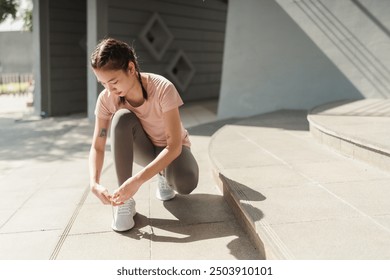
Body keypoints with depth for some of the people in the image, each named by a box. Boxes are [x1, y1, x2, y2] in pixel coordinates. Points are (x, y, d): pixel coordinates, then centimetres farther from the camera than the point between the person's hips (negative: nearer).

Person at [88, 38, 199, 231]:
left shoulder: (163, 88, -31)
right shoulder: (106, 98, -19)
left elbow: (174, 146, -33)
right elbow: (97, 147, -15)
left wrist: (137, 180, -41)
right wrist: (94, 183, -33)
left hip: (171, 148, -3)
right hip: (142, 149, 3)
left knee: (185, 184, -36)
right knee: (122, 118, -31)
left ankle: (165, 176, 4)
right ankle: (125, 201, -21)